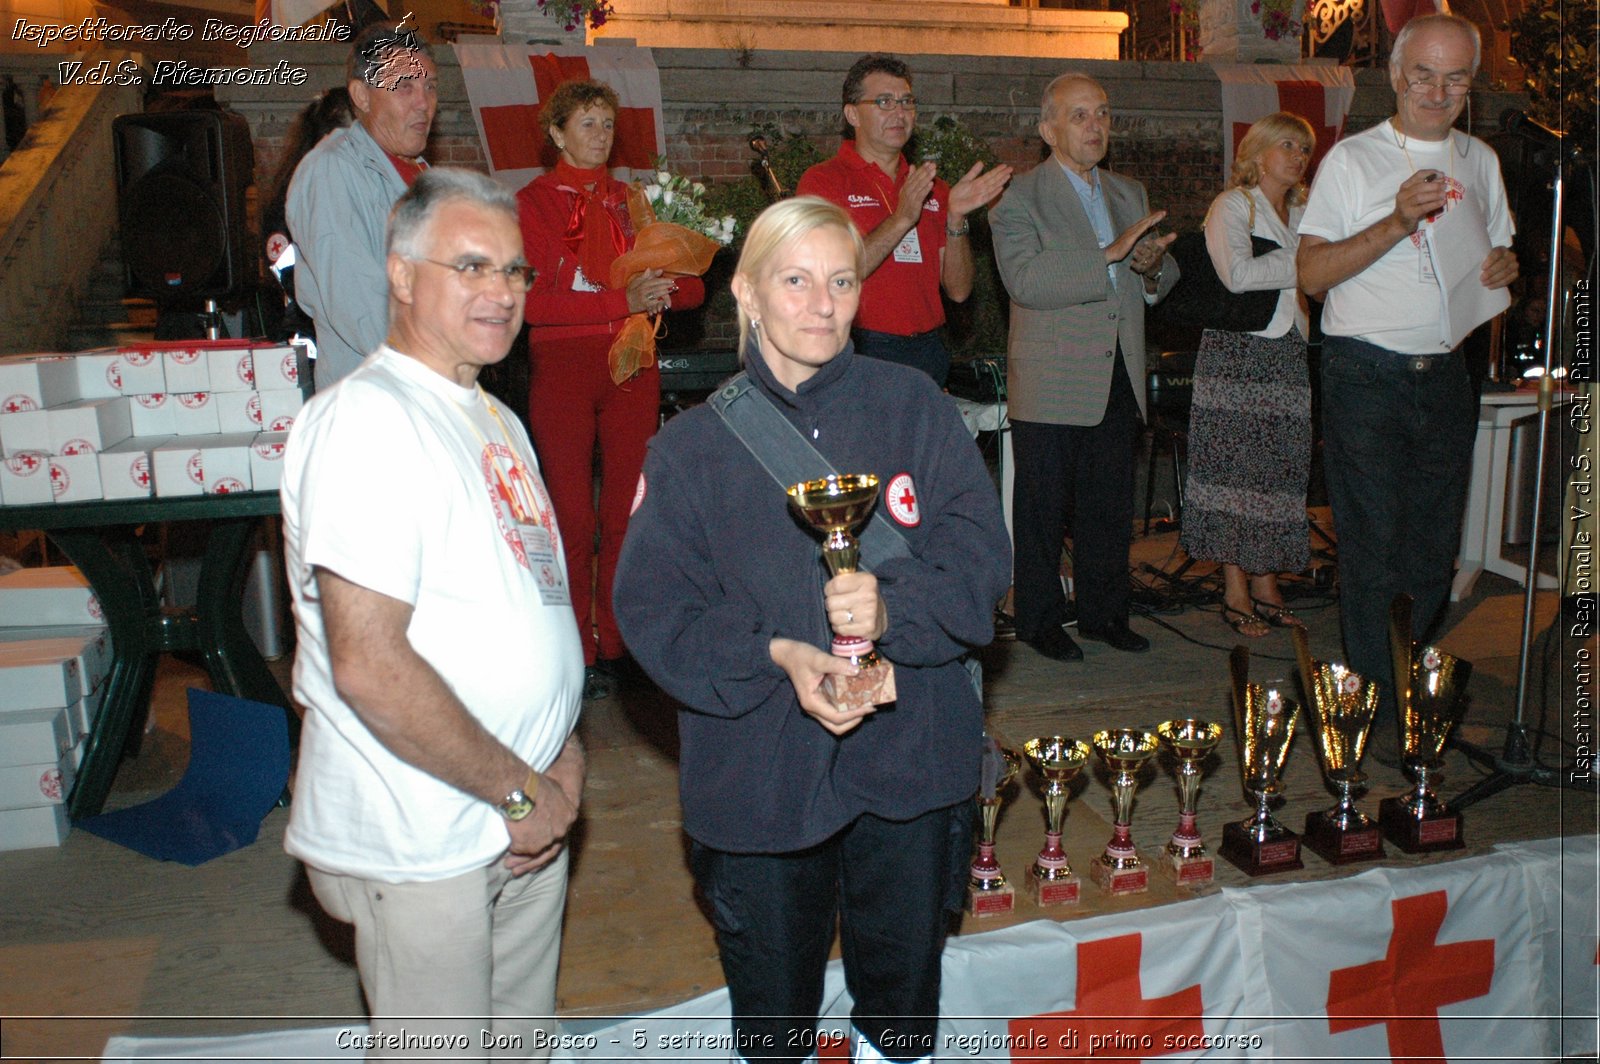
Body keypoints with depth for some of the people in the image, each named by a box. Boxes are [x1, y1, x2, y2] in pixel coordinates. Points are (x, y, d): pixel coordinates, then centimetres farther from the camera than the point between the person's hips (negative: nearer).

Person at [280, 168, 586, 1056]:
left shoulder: (495, 421, 12)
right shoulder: (364, 419, -17)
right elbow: (368, 664, -24)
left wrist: (563, 757, 1)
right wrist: (520, 790, -14)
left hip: (527, 824, 8)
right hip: (421, 844, -8)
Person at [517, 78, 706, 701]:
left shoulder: (630, 201, 17)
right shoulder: (533, 202, 2)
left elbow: (691, 286, 14)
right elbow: (532, 299, -12)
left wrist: (664, 292, -9)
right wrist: (622, 301, -19)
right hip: (561, 365, -4)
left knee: (627, 510, 3)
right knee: (571, 514, -3)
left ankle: (617, 644, 13)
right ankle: (575, 654, 6)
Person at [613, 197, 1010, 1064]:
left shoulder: (912, 407, 1)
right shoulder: (692, 446, 0)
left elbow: (980, 554, -5)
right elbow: (654, 609, -6)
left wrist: (892, 608, -24)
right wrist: (775, 653, -21)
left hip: (908, 760, 1)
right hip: (758, 774, 0)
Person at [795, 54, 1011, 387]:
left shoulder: (932, 189, 13)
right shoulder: (822, 181, -2)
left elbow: (958, 290, 6)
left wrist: (956, 218, -9)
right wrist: (901, 219, -21)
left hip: (929, 355, 5)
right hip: (860, 354, -4)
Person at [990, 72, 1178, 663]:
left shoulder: (1130, 194, 16)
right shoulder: (1018, 198, -6)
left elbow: (1160, 284, 19)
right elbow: (1026, 280, -21)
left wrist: (1153, 267, -5)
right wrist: (1110, 254, -25)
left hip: (1119, 379, 6)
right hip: (1051, 382, -6)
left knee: (1111, 505, 12)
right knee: (1043, 508, 3)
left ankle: (1105, 612, 25)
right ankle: (1039, 620, 16)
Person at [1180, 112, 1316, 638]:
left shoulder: (1303, 212, 19)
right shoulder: (1231, 206, -2)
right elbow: (1237, 273, -17)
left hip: (1288, 353, 7)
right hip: (1237, 352, -7)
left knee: (1278, 469, 6)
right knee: (1235, 466, -5)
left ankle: (1266, 583, 13)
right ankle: (1235, 591, 1)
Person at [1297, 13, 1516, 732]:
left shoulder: (1480, 162, 13)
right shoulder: (1352, 159, -3)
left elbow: (1497, 255, 24)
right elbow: (1311, 273, -11)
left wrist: (1505, 266, 0)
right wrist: (1398, 222, -21)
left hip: (1445, 372, 5)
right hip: (1366, 375, -5)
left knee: (1436, 541, 9)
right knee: (1373, 544, -2)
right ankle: (1376, 703, 8)